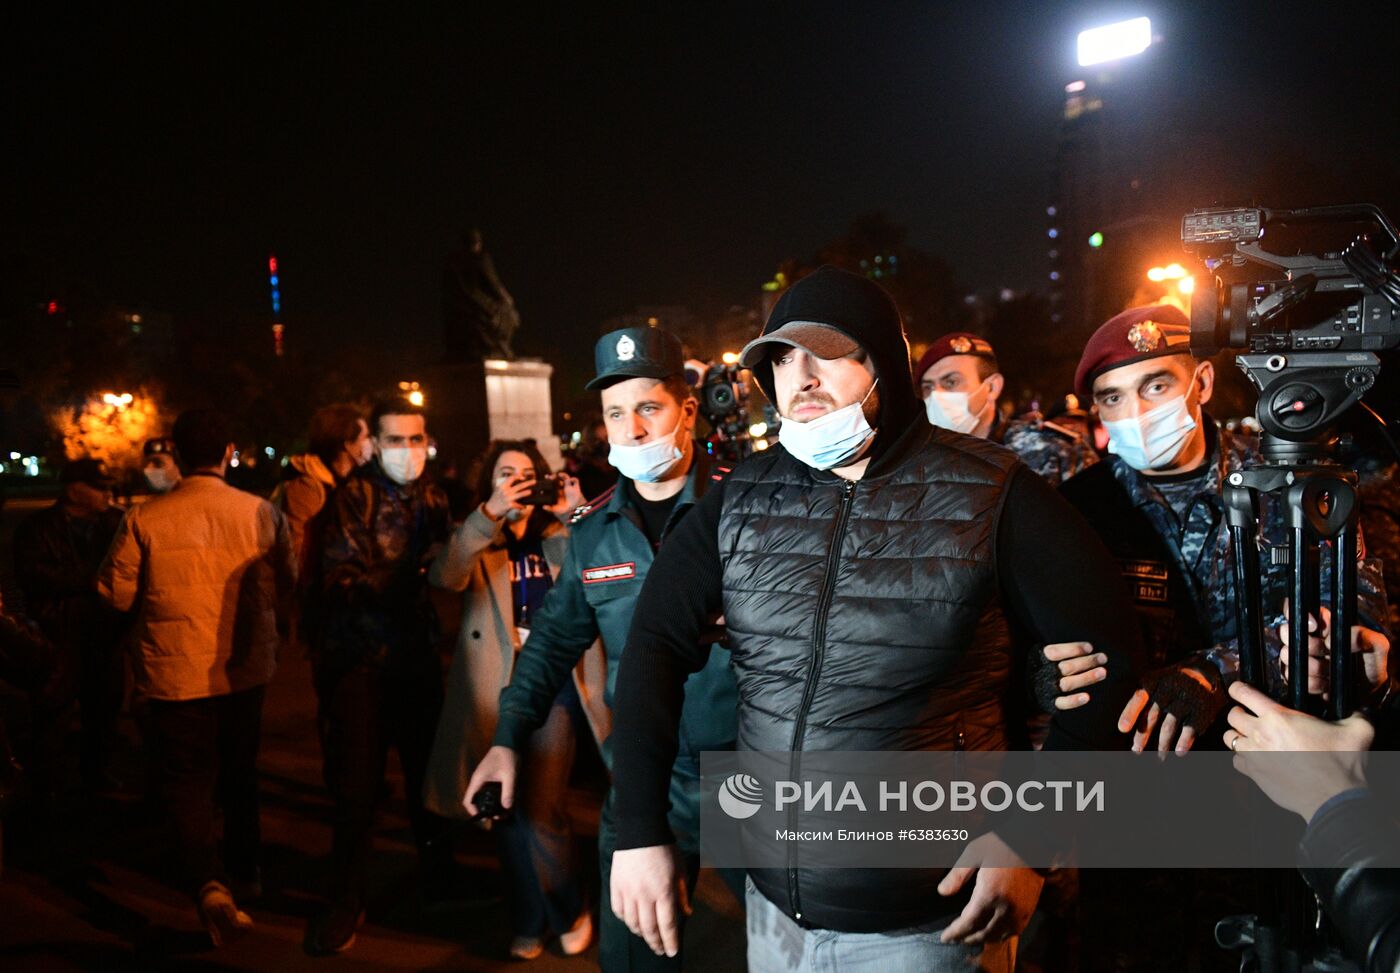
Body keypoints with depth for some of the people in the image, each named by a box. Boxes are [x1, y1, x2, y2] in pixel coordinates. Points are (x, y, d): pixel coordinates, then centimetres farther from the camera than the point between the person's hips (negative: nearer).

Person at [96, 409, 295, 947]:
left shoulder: (143, 519, -14)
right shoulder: (261, 513, -12)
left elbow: (116, 594, -3)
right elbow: (289, 585, -3)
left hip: (176, 673, -2)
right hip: (244, 668, 2)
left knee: (187, 777, 9)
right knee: (239, 770, 21)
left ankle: (210, 882, -11)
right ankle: (244, 868, 37)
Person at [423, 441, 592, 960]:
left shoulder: (560, 538, 9)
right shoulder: (475, 541, 7)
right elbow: (444, 578, -15)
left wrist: (580, 515, -16)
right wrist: (489, 513, -22)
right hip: (496, 691, 1)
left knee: (541, 811, -7)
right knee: (509, 811, 10)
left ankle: (569, 912, 19)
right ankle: (528, 921, 30)